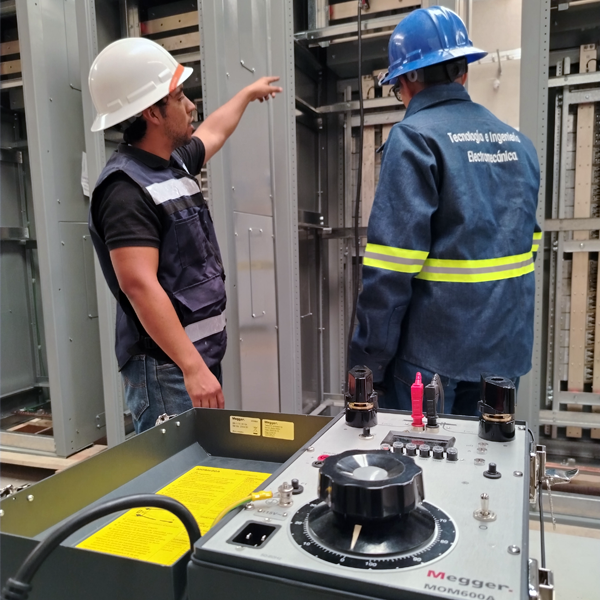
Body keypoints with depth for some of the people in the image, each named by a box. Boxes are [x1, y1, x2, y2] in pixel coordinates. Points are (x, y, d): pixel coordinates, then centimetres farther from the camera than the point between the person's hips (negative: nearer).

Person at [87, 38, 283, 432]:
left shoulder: (173, 162, 11)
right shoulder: (127, 188, -18)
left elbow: (213, 132, 31)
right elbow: (139, 285, -27)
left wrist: (248, 94, 47)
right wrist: (193, 367, -30)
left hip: (201, 354, 9)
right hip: (166, 367, -9)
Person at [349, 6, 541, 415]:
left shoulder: (415, 138, -13)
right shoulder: (518, 142, 10)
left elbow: (392, 265, -20)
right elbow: (526, 243, 16)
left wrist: (368, 358, -13)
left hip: (433, 352, -7)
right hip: (507, 347, 7)